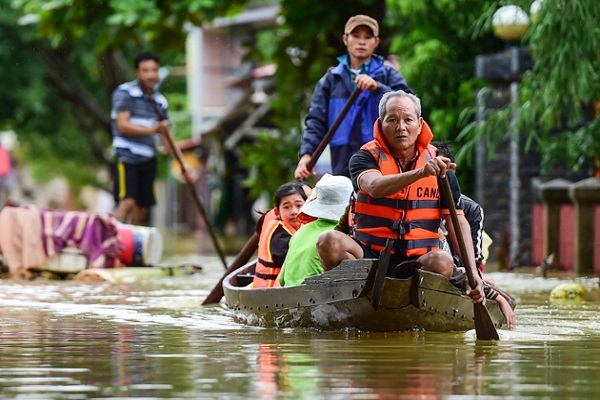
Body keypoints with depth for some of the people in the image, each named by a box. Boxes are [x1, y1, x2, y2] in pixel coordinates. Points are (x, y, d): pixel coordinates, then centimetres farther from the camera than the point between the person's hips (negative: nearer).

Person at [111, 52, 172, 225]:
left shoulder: (160, 101, 14)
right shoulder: (125, 92, -4)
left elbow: (166, 136, 20)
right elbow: (123, 126, -14)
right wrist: (152, 129, -23)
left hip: (148, 159, 7)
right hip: (127, 156, -7)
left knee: (141, 211, 7)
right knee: (127, 202, -22)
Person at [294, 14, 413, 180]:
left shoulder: (389, 76, 10)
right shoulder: (331, 80, 15)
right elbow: (316, 120, 7)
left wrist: (377, 87, -19)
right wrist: (307, 153, -10)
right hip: (343, 168, 2)